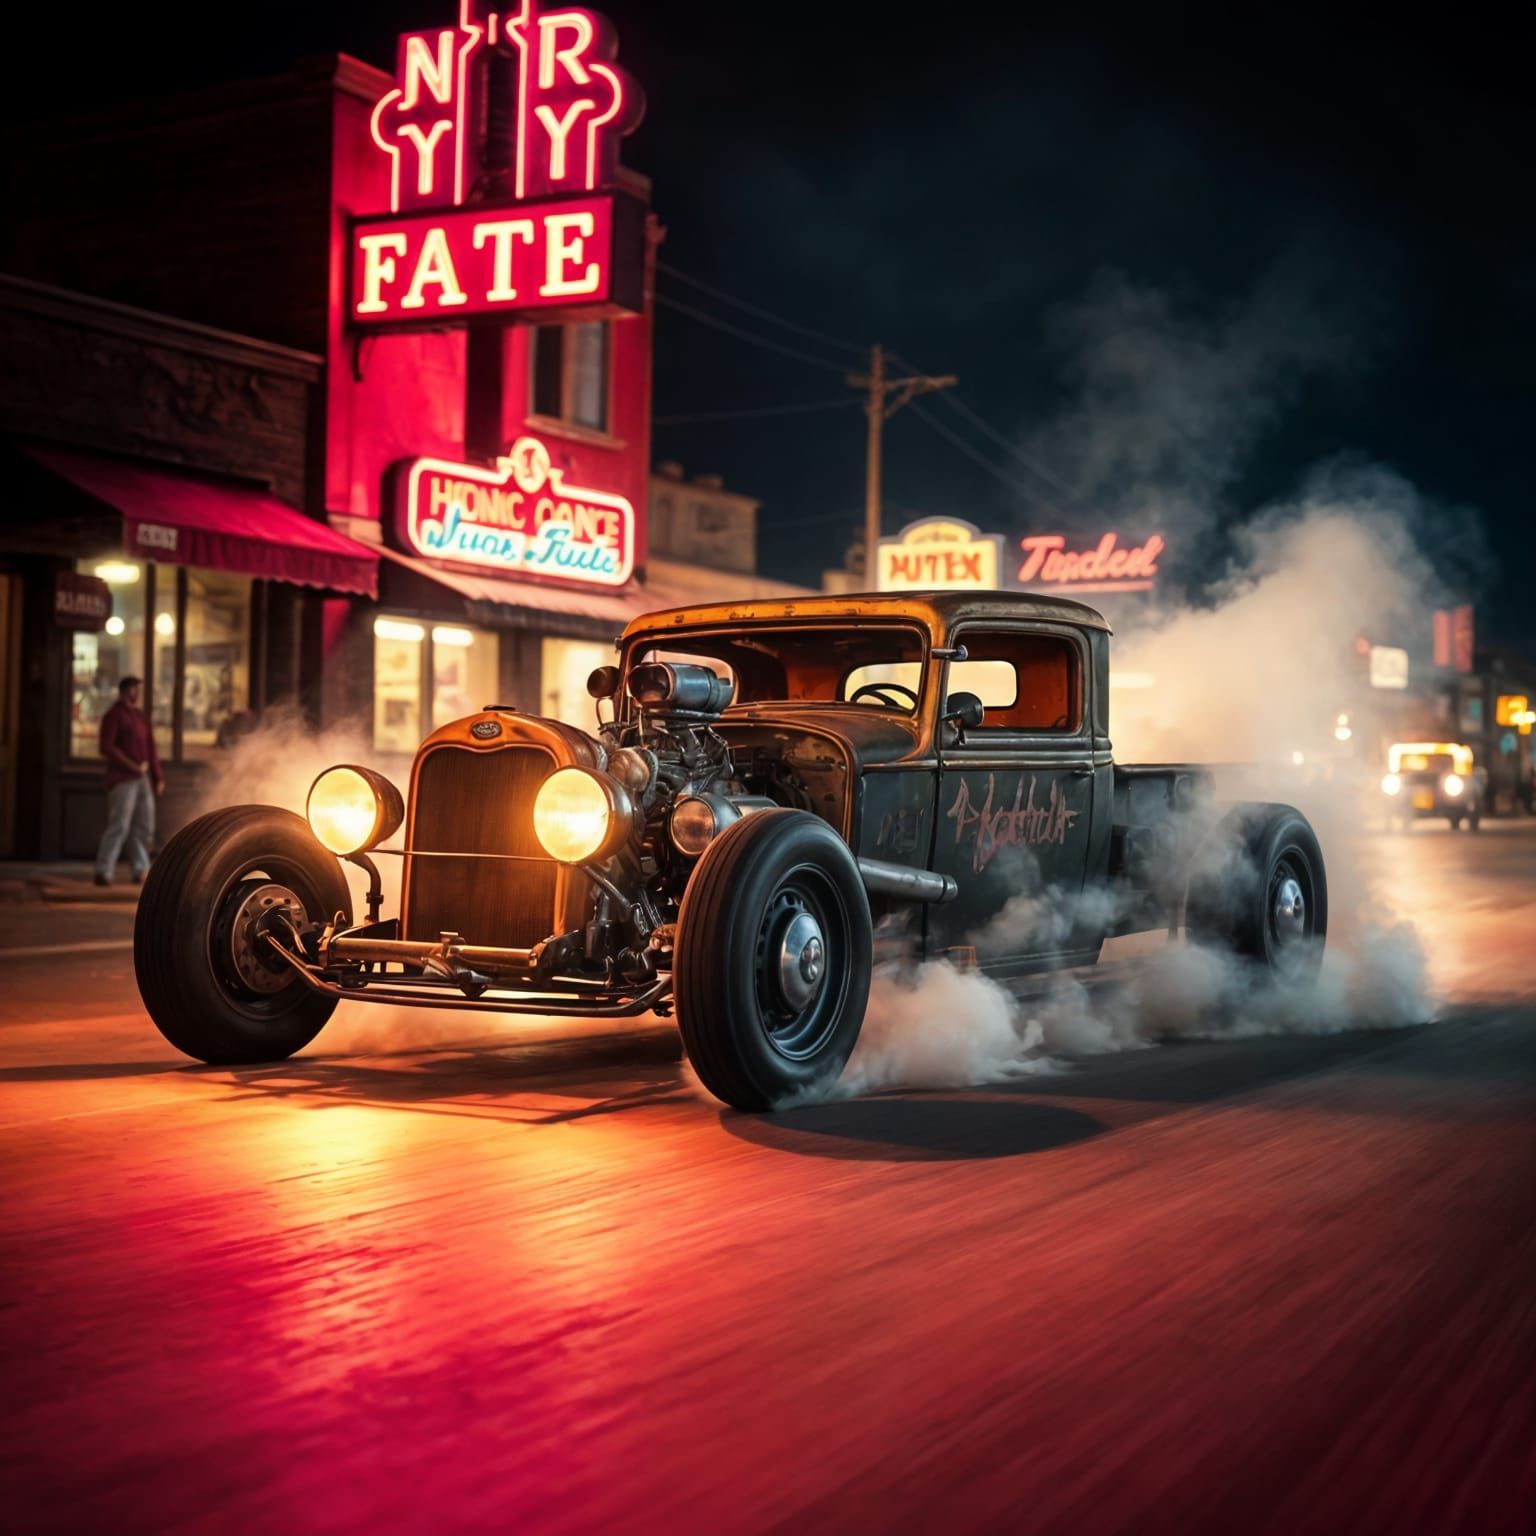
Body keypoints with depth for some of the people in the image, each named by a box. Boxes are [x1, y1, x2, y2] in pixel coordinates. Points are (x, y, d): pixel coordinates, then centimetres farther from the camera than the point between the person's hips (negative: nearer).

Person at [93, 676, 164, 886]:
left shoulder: (140, 715, 18)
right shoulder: (113, 715, -4)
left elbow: (150, 748, 20)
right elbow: (106, 747, -14)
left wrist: (158, 777, 14)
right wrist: (132, 766, -18)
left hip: (142, 778, 8)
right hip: (122, 779, -8)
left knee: (144, 827, 8)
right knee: (119, 826, -13)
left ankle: (140, 870, 15)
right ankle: (103, 872, -11)